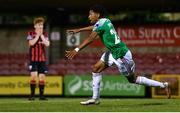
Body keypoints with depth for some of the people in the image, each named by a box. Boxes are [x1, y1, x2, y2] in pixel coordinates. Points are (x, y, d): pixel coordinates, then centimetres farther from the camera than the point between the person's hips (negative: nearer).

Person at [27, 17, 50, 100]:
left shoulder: (44, 34, 10)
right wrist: (37, 35, -11)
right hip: (33, 59, -3)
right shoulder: (31, 34, 1)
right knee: (33, 76, -13)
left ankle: (41, 95, 8)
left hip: (42, 59, 3)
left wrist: (41, 35, -8)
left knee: (42, 77, 2)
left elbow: (47, 44, -5)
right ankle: (32, 95, -8)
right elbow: (31, 43, -16)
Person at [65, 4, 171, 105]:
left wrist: (76, 50, -32)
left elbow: (90, 39, -28)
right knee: (96, 68, 7)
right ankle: (95, 98, 11)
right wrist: (78, 30, 35)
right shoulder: (105, 21, 6)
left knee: (133, 79, 2)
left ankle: (163, 85, 10)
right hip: (113, 52, 9)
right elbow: (95, 27, 27)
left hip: (121, 54, -9)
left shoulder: (101, 23, -19)